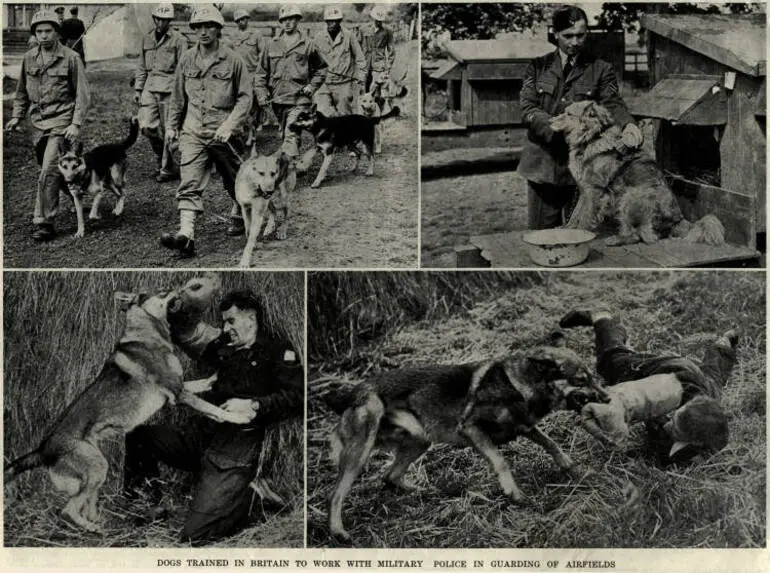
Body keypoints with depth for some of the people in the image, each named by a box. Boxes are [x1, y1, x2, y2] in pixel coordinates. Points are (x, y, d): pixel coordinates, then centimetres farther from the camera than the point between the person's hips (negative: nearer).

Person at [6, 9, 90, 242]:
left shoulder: (70, 58, -6)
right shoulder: (29, 58, 7)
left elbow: (82, 94, -5)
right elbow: (22, 91, 19)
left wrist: (76, 124, -13)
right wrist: (17, 116, 9)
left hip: (61, 122, -6)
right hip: (38, 122, 6)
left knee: (48, 173, -13)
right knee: (51, 170, 12)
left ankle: (44, 223, -8)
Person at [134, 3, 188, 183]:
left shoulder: (179, 40, -4)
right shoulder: (147, 38, 13)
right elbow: (142, 67, 19)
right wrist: (137, 89, 13)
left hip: (169, 89, -4)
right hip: (150, 88, 4)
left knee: (168, 130, -1)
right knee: (146, 126, -6)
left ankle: (167, 168, 11)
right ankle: (162, 156, 18)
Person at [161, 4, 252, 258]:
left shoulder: (233, 60, -5)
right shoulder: (187, 60, 5)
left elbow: (245, 97, -5)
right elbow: (178, 96, 17)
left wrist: (229, 126, -16)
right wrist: (172, 125, 18)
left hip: (225, 134, -2)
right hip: (193, 132, 2)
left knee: (235, 183, 14)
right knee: (189, 185, -12)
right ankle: (186, 234, -20)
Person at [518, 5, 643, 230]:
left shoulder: (601, 70, 6)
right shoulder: (538, 67, 8)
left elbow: (613, 103, -8)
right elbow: (527, 110, -2)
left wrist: (628, 124, -31)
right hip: (542, 163, 1)